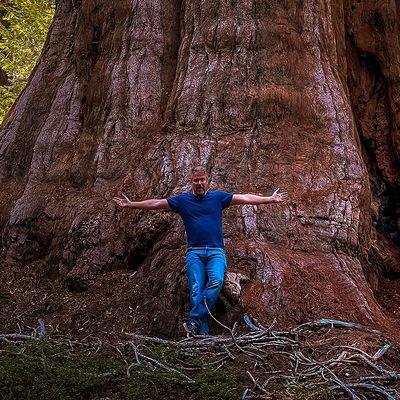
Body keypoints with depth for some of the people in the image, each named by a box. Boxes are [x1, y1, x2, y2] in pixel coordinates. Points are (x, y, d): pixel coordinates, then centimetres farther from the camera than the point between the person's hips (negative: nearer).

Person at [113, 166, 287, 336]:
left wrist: (270, 199, 5)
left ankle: (194, 319, -23)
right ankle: (202, 333, -12)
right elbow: (156, 203, 14)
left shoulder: (218, 197, 13)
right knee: (196, 290, -12)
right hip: (194, 252, 1)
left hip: (216, 251, 0)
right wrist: (130, 204, 10)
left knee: (216, 281, -27)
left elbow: (244, 198, 10)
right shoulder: (182, 200, 14)